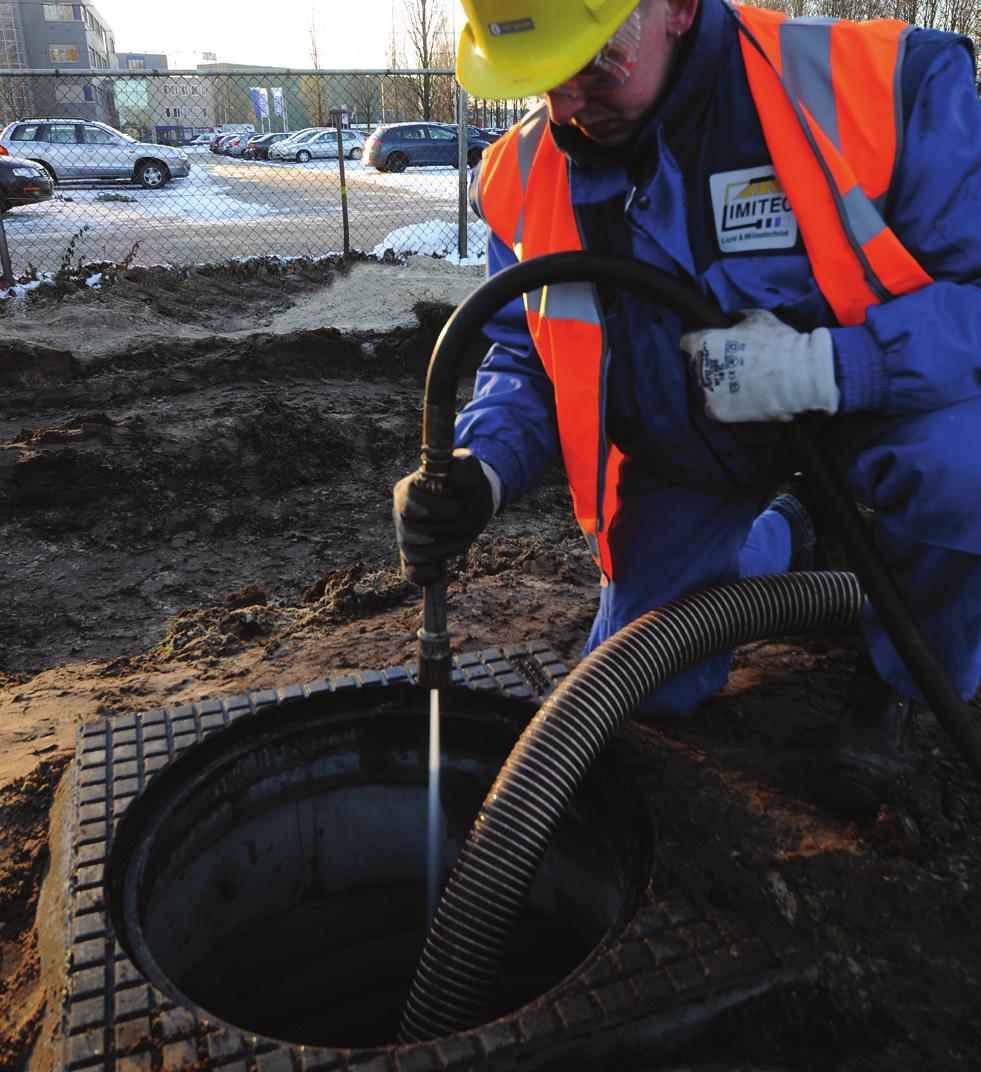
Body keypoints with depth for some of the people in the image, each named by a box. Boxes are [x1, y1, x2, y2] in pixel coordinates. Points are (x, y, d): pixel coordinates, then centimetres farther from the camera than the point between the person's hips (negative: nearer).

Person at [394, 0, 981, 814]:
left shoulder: (886, 87, -24)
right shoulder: (523, 176, -11)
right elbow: (525, 362, -3)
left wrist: (822, 367, -39)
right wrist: (479, 469, -23)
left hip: (864, 403, -3)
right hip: (684, 453, 4)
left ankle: (894, 683, -2)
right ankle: (785, 534, 34)